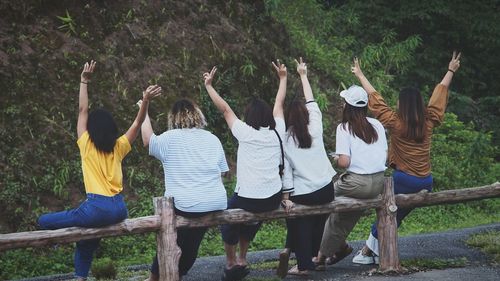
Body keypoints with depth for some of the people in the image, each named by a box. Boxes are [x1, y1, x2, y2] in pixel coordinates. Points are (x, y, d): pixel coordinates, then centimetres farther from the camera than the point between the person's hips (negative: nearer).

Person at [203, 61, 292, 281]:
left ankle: (231, 262, 24)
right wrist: (283, 78, 32)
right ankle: (242, 260, 36)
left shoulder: (245, 133, -6)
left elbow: (225, 109, 3)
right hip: (274, 199, 5)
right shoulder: (277, 132, 5)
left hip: (247, 198, -5)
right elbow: (279, 103, 19)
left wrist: (209, 86, 11)